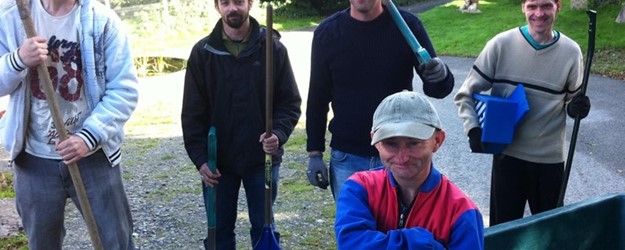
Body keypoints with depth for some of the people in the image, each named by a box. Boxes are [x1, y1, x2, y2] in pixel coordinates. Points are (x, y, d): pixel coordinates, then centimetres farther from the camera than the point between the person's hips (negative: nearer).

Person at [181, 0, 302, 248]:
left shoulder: (273, 48, -3)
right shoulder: (203, 52, 0)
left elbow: (290, 102, -2)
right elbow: (192, 112, 0)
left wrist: (279, 133, -20)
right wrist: (200, 158, -7)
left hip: (261, 159, -1)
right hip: (217, 160, 1)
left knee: (264, 227, 10)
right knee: (219, 229, 11)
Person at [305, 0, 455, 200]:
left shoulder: (407, 25, -6)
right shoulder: (327, 33, -2)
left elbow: (437, 89, -5)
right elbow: (317, 98, 6)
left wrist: (441, 76, -29)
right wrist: (314, 153, 3)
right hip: (347, 159, 1)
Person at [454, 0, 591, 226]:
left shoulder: (571, 52, -4)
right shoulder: (502, 44, -8)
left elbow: (571, 103, 9)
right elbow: (466, 94, -1)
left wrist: (577, 108, -14)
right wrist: (473, 128, -16)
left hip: (550, 158, 1)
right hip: (507, 154, -1)